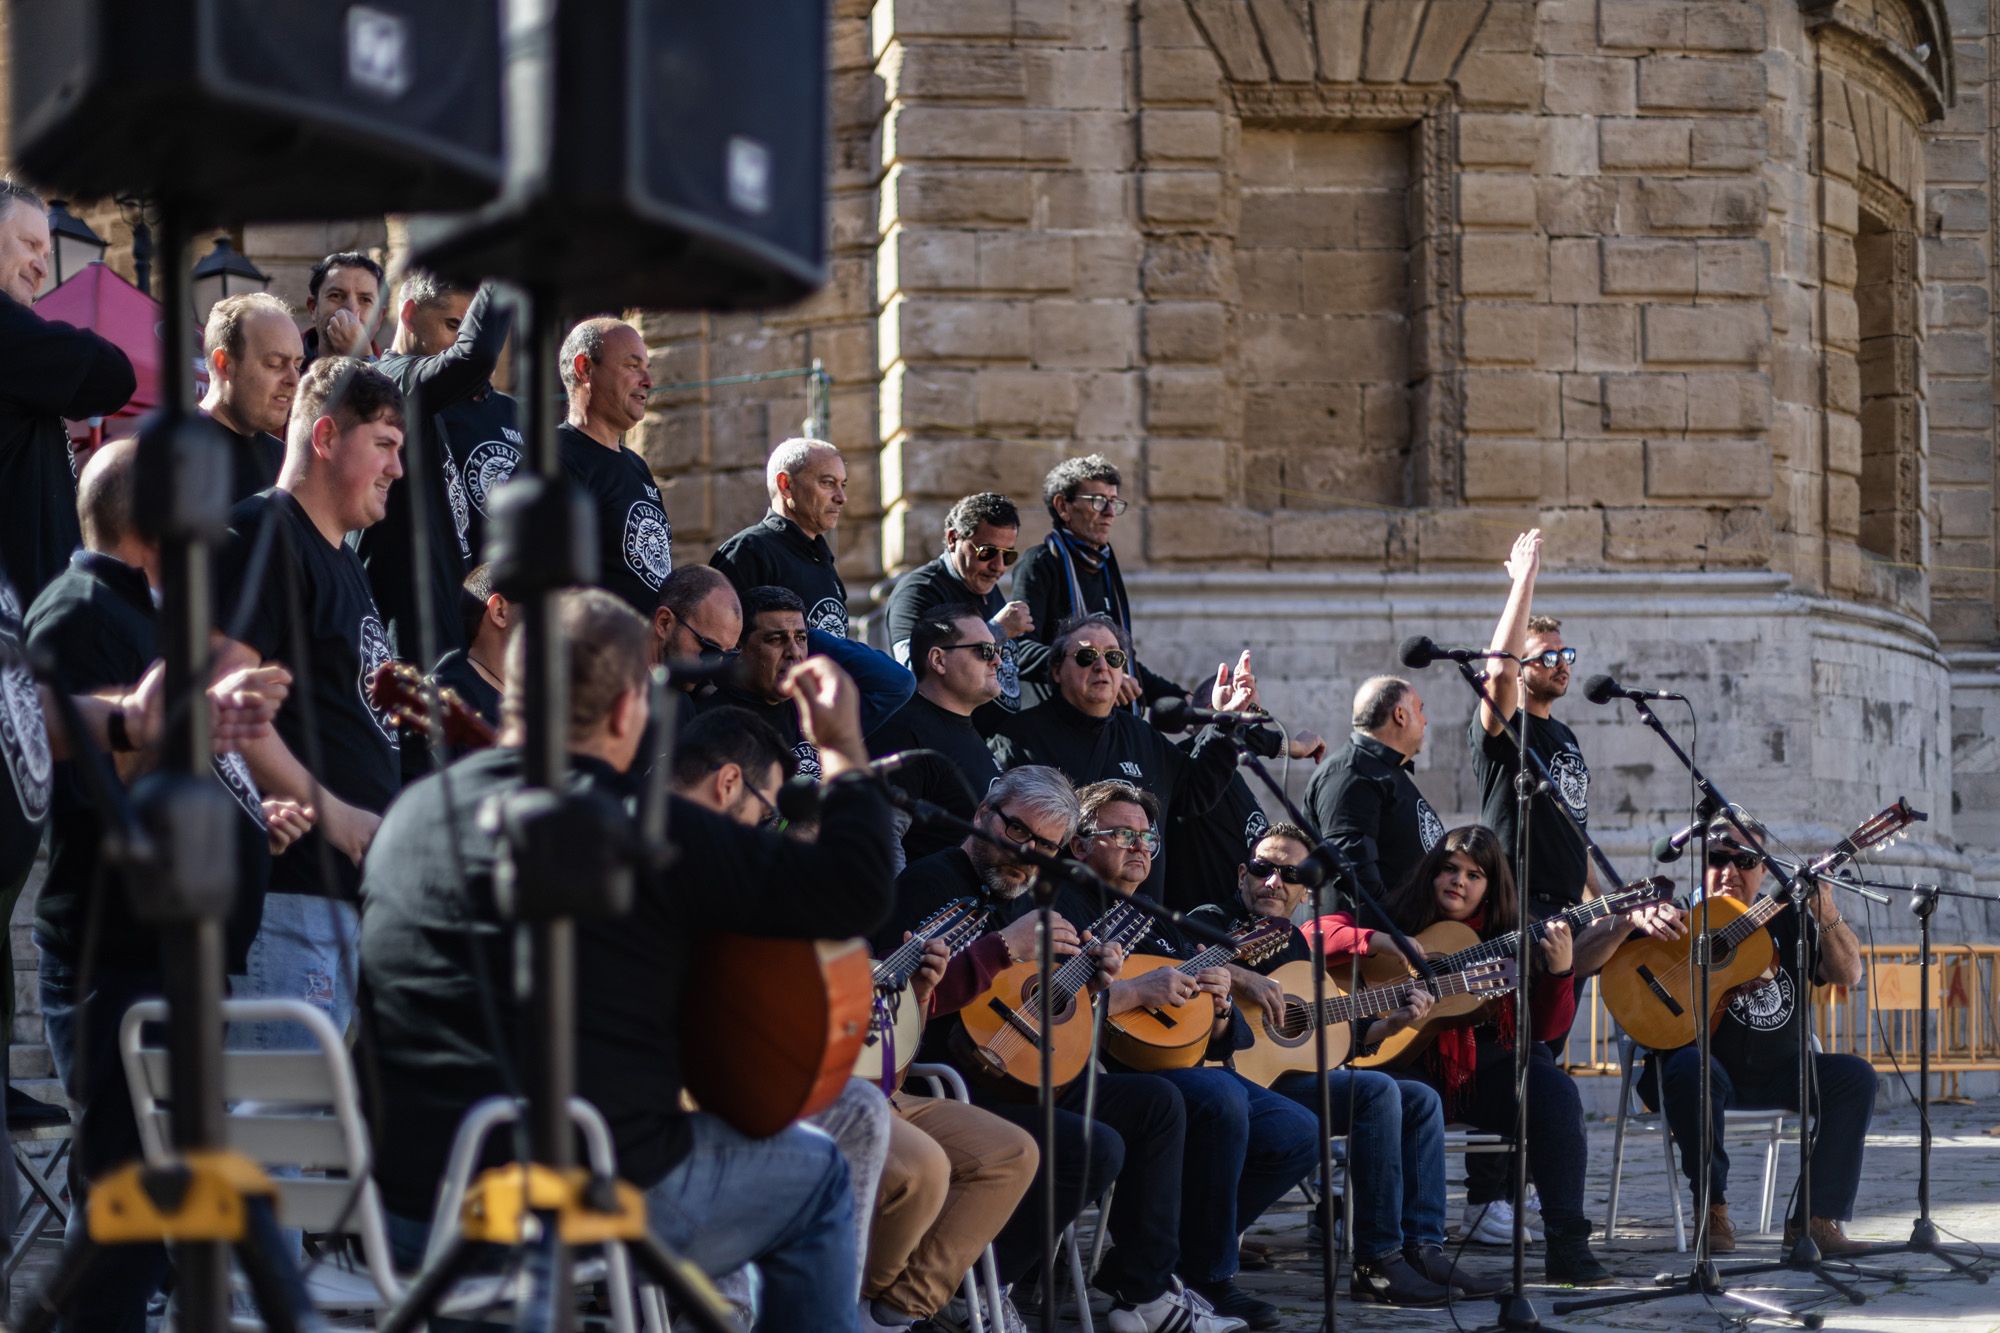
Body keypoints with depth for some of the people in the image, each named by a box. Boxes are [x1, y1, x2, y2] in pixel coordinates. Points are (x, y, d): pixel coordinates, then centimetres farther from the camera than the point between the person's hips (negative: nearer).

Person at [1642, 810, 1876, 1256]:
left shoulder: (1787, 921, 12)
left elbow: (1848, 974, 2)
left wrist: (1826, 913, -14)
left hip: (1776, 1073, 4)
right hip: (1708, 1061, -4)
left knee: (1855, 1077, -17)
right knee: (1690, 1067, -39)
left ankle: (1816, 1218, -18)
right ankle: (1713, 1210, -26)